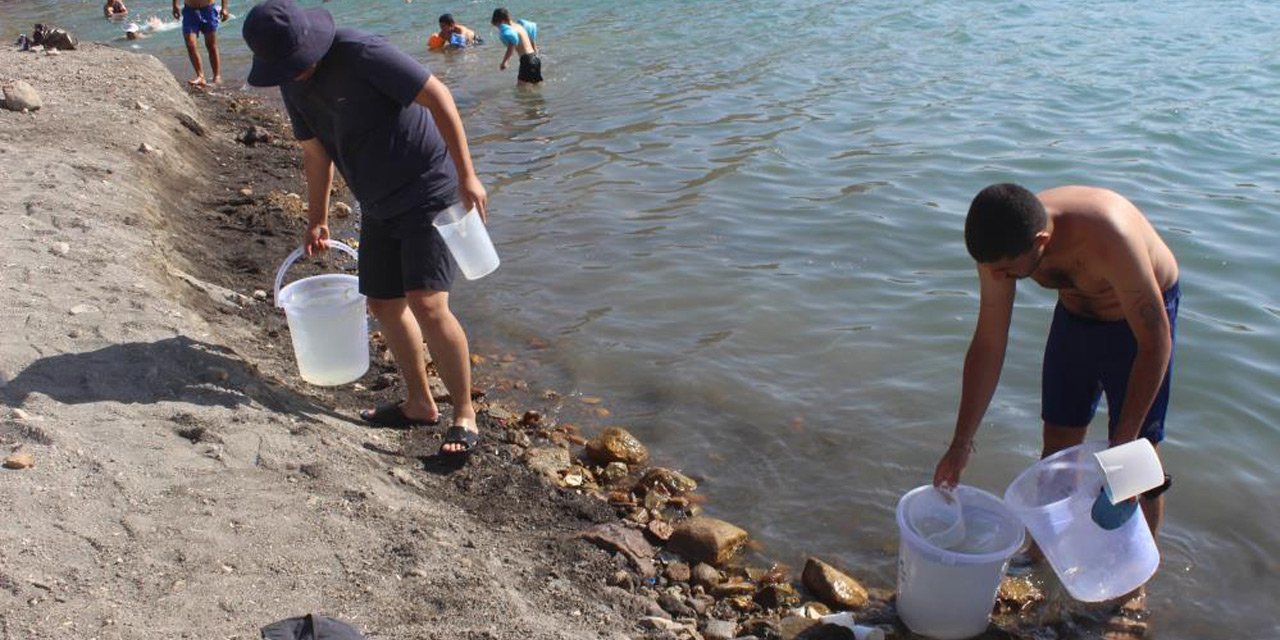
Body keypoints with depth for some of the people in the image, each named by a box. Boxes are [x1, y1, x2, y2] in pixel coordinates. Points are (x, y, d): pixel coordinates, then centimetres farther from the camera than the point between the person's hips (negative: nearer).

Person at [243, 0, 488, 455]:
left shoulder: (361, 54, -21)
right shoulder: (293, 85, 4)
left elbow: (437, 95, -20)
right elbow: (316, 152, 17)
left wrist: (467, 176, -22)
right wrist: (317, 221, 21)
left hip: (430, 193, -8)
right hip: (380, 208, 9)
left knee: (427, 304, -17)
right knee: (383, 304, 12)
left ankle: (465, 413, -2)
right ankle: (419, 405, 29)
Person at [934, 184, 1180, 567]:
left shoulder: (1107, 238, -41)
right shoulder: (1002, 245, -24)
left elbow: (1155, 342, -32)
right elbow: (988, 345, -14)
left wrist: (1122, 443, -33)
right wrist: (961, 444, -11)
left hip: (1141, 319, -4)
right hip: (1075, 315, 5)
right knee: (1057, 445, 10)